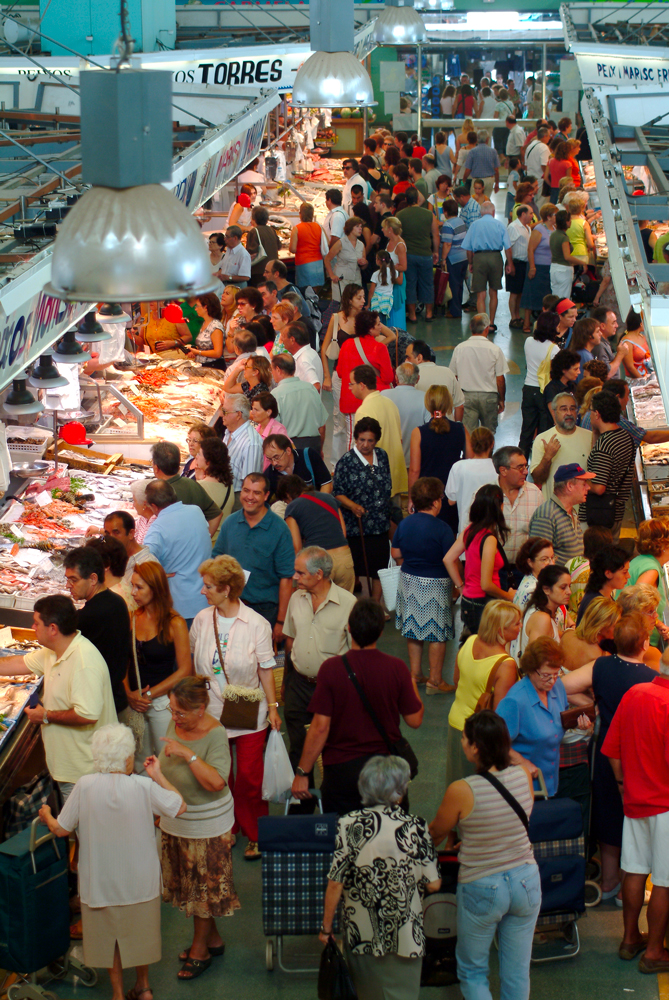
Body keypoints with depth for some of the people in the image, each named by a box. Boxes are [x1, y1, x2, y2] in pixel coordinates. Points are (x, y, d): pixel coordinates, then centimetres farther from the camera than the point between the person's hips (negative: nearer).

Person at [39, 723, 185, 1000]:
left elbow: (60, 830, -10)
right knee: (139, 933, 23)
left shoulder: (84, 786, -20)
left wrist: (46, 815, 12)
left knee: (110, 936, 19)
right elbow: (180, 807, -7)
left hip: (100, 882, -1)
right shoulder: (144, 786, -20)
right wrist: (159, 776, 3)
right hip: (140, 881, 1)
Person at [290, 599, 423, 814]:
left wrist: (301, 773, -5)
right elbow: (415, 720, -1)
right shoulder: (397, 667, -9)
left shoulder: (331, 668, -14)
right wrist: (413, 686, 18)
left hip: (342, 767, -2)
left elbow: (320, 727, -14)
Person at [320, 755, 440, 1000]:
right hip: (404, 935, -1)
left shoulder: (349, 825, -11)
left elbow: (335, 884, -10)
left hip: (362, 936, 1)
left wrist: (326, 928, 2)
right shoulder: (415, 827, -12)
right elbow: (433, 884, -8)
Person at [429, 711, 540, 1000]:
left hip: (482, 889, -4)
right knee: (517, 972, 16)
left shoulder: (461, 791, -22)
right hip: (526, 882, 4)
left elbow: (436, 833, -3)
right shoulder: (524, 776, -9)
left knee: (472, 972, 16)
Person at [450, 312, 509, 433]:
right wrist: (501, 400, 7)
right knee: (489, 431, 13)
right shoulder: (495, 349, -8)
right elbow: (500, 379, -6)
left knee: (468, 433, 1)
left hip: (466, 395, 2)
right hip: (488, 396, -1)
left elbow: (453, 376, 6)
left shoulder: (459, 348, -1)